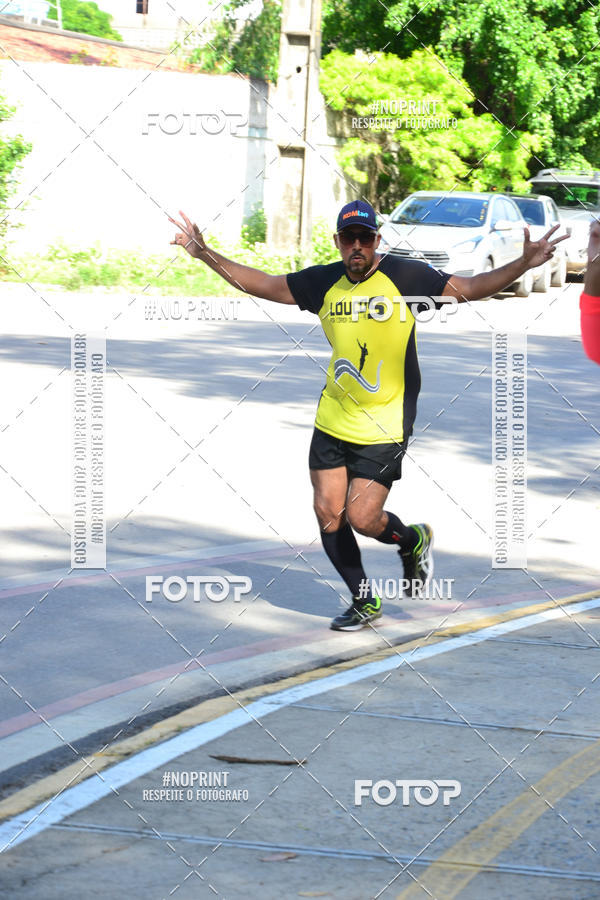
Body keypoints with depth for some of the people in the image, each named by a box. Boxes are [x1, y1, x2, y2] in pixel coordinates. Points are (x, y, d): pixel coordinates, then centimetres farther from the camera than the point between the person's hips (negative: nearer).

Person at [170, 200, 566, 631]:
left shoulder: (405, 275, -9)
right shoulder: (324, 282, 2)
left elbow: (469, 288, -10)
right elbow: (261, 284, 11)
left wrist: (524, 264, -23)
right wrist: (205, 254, 6)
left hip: (384, 428, -5)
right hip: (332, 420, 5)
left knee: (361, 517, -10)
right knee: (328, 513, 3)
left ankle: (413, 541, 25)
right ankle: (364, 602, 22)